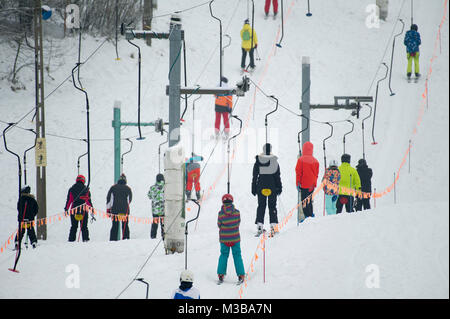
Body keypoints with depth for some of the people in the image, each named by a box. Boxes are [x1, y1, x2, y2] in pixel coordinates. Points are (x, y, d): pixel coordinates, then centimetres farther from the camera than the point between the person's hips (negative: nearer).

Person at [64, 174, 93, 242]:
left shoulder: (71, 189, 4)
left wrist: (66, 209, 5)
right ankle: (85, 239, -3)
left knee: (74, 226, 9)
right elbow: (88, 201, -2)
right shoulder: (86, 189, -1)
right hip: (83, 211, -1)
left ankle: (71, 239, 3)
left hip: (73, 210, 1)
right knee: (84, 227, 5)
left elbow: (69, 200, 1)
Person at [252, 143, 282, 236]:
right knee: (272, 206, 5)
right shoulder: (274, 160, -4)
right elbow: (278, 176, 0)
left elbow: (255, 176, 1)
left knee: (261, 205, 7)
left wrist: (253, 188, 7)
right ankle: (273, 225, -2)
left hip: (261, 186, 1)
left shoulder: (258, 161, -3)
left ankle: (259, 226, 0)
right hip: (272, 186, -1)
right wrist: (279, 187, 7)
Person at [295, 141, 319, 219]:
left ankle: (307, 216, -8)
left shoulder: (301, 159, -9)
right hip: (312, 184, 5)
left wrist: (298, 183, -4)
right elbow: (316, 173, 9)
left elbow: (298, 172, -8)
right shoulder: (315, 161, 2)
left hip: (304, 184, -5)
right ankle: (311, 214, 21)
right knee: (309, 200, 18)